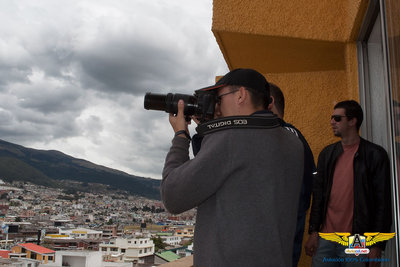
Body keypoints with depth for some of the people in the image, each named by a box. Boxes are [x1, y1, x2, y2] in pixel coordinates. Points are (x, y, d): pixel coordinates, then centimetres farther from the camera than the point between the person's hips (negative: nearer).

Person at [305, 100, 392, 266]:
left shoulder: (375, 154, -3)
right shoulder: (327, 154, 9)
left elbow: (383, 202, -4)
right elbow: (318, 194, 10)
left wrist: (377, 246, -7)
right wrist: (313, 232, 4)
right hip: (325, 239, 4)